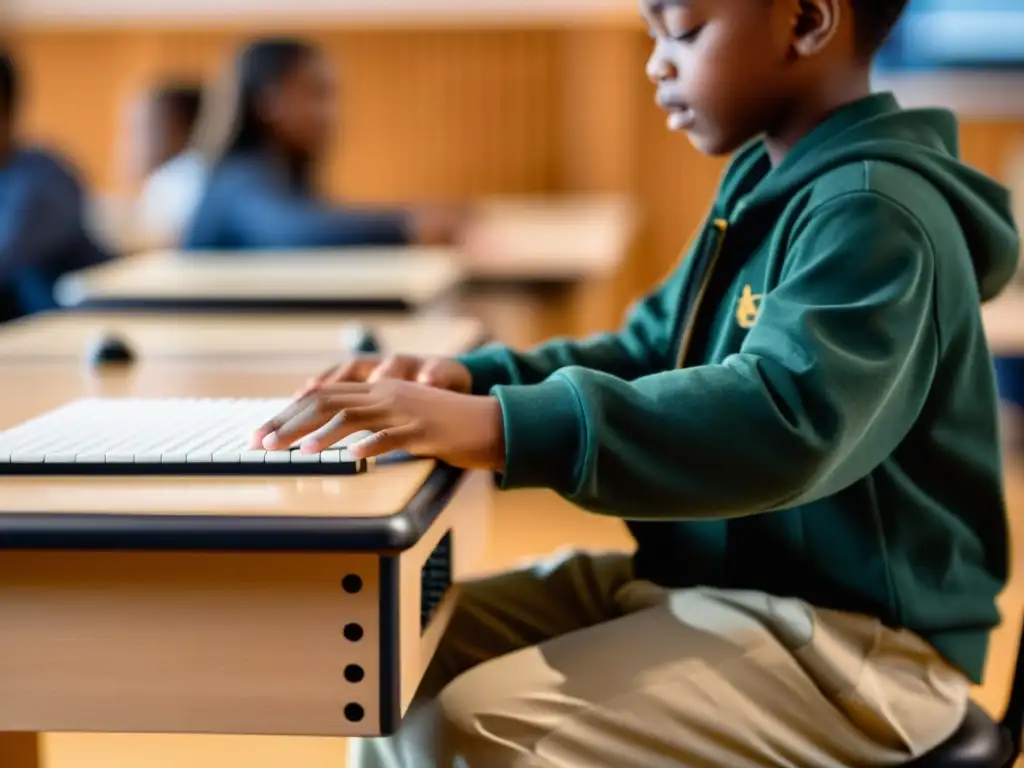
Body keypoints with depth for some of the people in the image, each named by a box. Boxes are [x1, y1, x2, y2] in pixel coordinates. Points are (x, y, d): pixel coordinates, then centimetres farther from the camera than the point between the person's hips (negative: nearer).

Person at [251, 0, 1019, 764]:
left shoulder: (877, 213, -20)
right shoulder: (764, 186, 10)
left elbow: (779, 426, -34)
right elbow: (649, 356, 17)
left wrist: (498, 426, -41)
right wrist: (472, 380, 0)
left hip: (846, 637, -9)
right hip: (704, 581, 9)